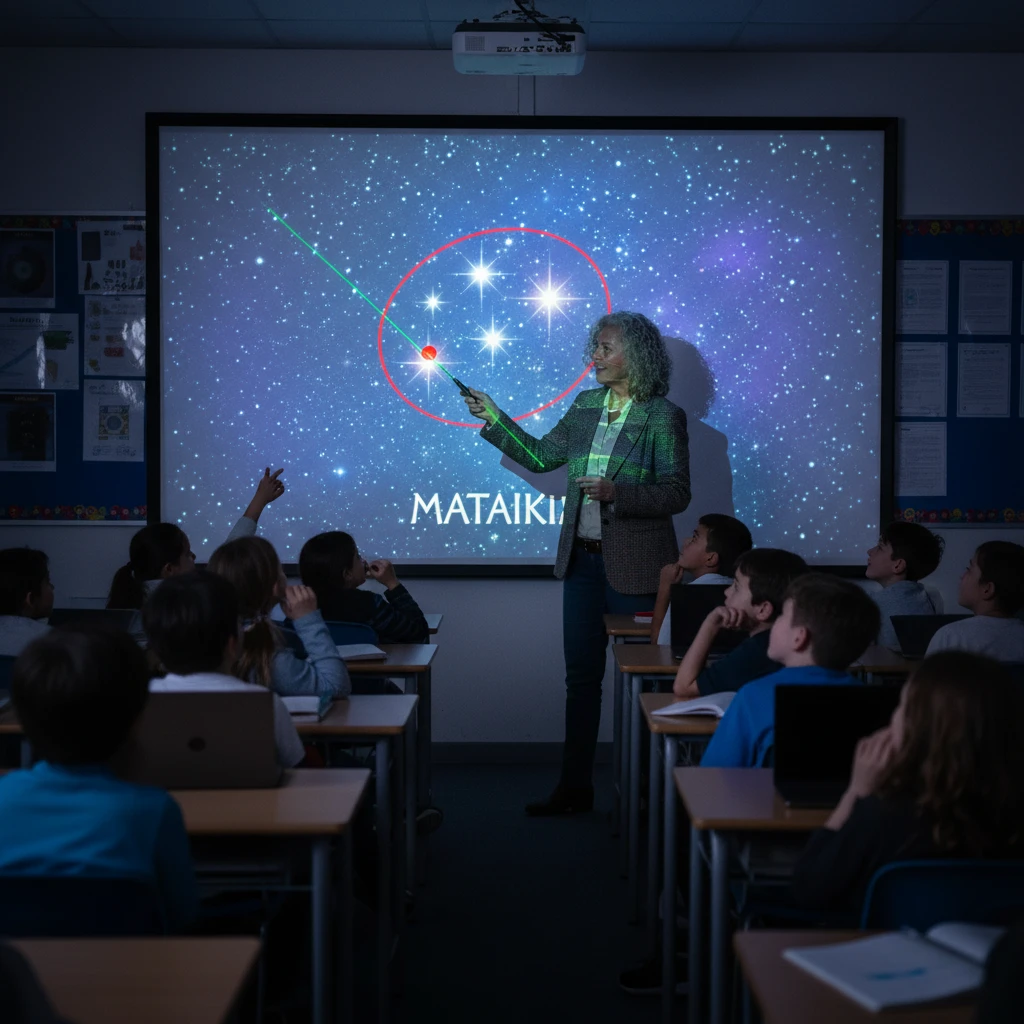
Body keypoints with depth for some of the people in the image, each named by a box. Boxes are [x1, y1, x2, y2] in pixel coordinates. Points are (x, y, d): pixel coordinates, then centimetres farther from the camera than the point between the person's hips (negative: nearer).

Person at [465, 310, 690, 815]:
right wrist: (493, 418, 10)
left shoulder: (663, 416, -9)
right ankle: (575, 786, 20)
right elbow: (541, 455, 16)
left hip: (633, 565, -6)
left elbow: (676, 494, -11)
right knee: (580, 674, 11)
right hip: (583, 560, 6)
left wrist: (617, 492, -23)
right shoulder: (586, 406, 9)